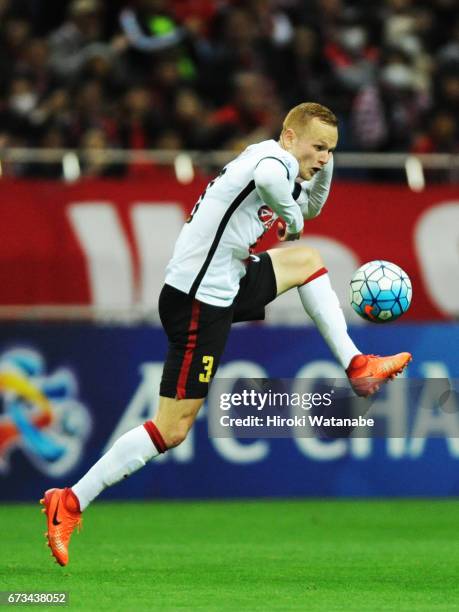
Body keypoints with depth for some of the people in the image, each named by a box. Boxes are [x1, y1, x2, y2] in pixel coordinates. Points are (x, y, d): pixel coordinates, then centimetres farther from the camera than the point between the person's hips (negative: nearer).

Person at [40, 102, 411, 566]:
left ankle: (356, 367, 25)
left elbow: (312, 206, 35)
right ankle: (70, 503, -6)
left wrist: (323, 167, 16)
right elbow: (268, 179, -42)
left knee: (306, 260, 24)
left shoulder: (281, 167, 13)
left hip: (222, 288, 10)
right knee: (172, 430, -8)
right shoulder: (275, 157, -14)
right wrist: (292, 217, -22)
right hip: (198, 302, -10)